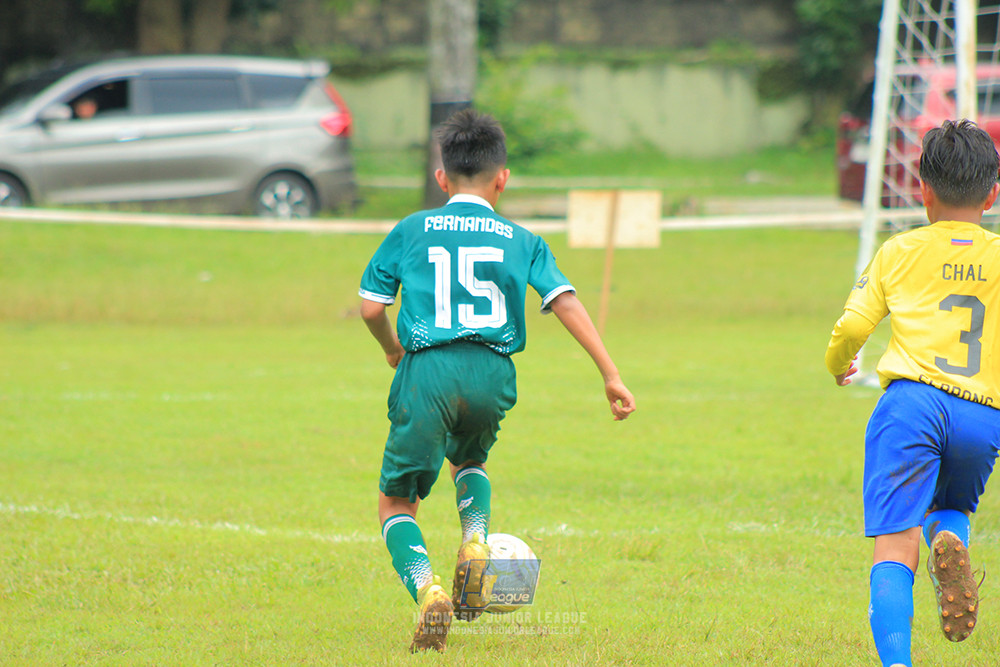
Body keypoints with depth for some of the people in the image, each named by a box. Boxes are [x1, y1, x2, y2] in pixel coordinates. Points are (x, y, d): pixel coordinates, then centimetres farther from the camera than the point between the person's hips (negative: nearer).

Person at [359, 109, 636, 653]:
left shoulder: (411, 231, 13)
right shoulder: (521, 240, 15)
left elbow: (370, 307, 11)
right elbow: (566, 303, 4)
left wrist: (392, 349, 32)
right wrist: (611, 375, 4)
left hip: (427, 369, -2)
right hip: (492, 371, 2)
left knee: (396, 501, 8)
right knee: (469, 459, 34)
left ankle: (427, 589, -20)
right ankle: (475, 542, 6)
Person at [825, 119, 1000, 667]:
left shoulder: (899, 252, 13)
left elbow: (852, 326, 12)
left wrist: (837, 366, 34)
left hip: (912, 399, -2)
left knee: (894, 548, -7)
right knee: (951, 506, 28)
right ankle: (950, 540, -10)